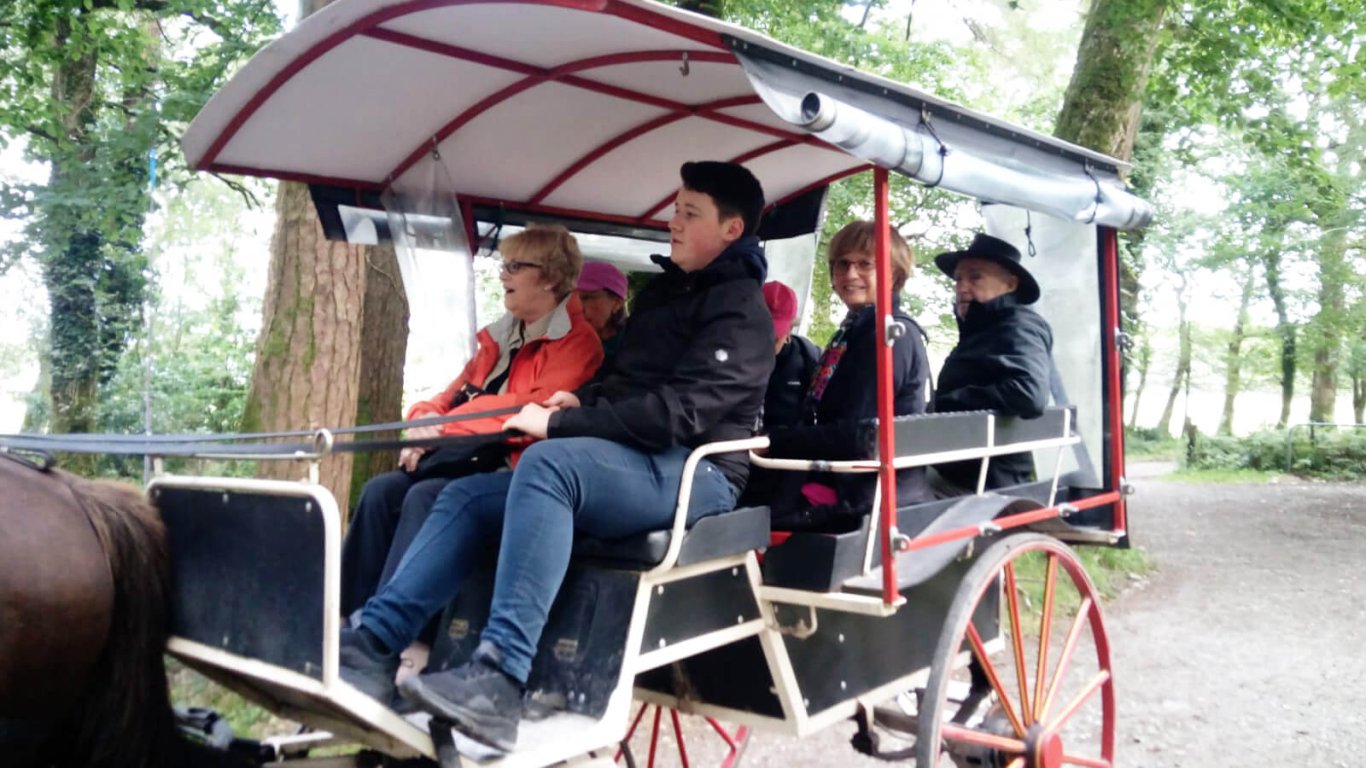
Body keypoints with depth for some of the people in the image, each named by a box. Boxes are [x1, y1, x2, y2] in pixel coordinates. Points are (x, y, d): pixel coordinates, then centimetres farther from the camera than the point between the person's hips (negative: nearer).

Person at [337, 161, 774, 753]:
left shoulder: (740, 311, -7)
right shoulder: (661, 291, 21)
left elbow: (676, 412, -19)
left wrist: (557, 425, -18)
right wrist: (582, 399, 7)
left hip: (693, 473, -9)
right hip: (630, 462, 9)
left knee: (547, 462, -35)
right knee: (468, 494, -6)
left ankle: (498, 679, -41)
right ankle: (373, 647, -15)